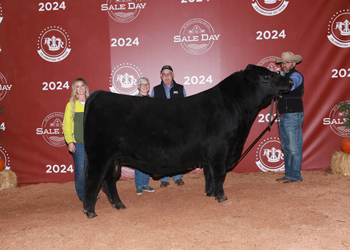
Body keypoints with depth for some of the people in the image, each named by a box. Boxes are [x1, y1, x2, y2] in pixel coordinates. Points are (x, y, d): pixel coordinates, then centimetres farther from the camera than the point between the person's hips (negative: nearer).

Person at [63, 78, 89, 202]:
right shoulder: (71, 104, 3)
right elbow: (66, 124, 1)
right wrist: (69, 141, -7)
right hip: (77, 143, -2)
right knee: (80, 168, -2)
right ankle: (81, 194, 14)